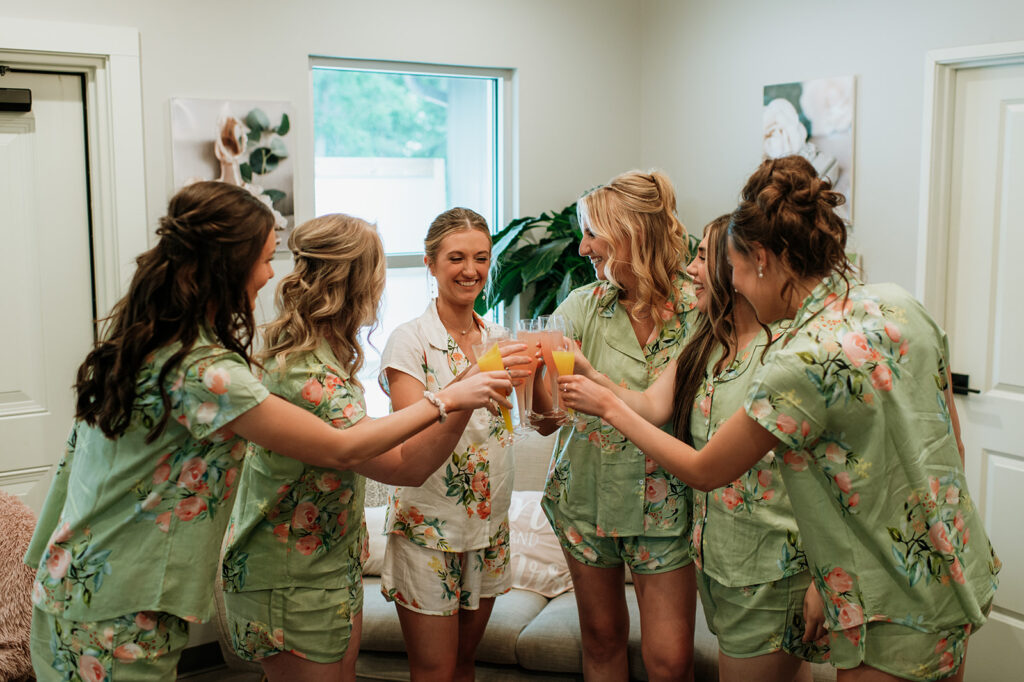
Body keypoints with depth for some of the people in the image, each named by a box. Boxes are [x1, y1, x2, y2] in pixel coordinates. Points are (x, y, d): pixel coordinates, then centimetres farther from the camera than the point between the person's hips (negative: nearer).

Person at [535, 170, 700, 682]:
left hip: (664, 502, -2)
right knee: (601, 639, 15)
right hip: (587, 494, 2)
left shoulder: (698, 308, -10)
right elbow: (547, 418, -6)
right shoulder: (582, 306, -4)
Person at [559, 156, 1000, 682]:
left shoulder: (801, 366, -27)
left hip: (897, 614, -8)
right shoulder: (898, 305, -4)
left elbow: (704, 471, -13)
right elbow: (952, 445, 7)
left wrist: (611, 407, -1)